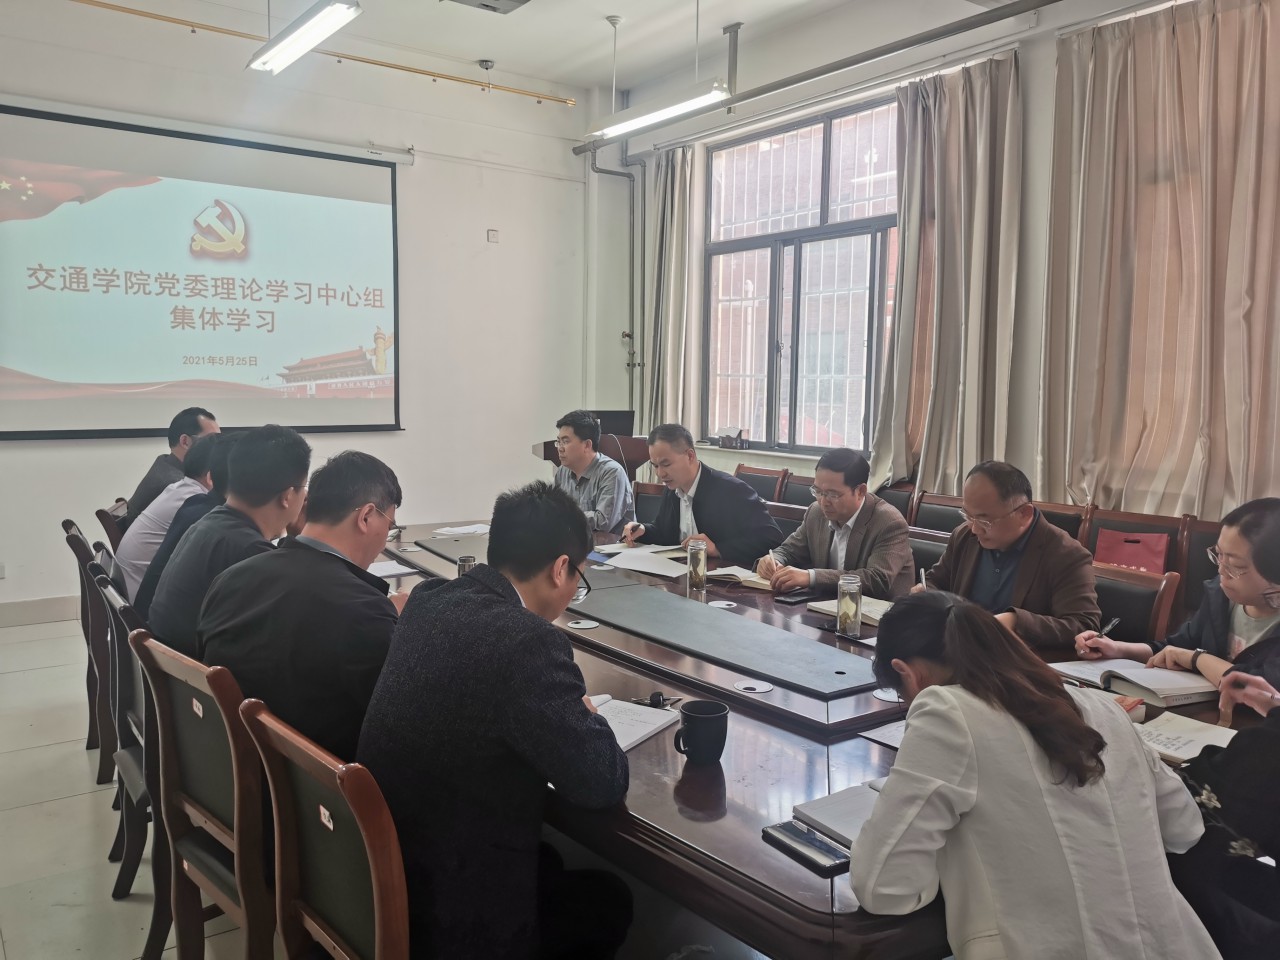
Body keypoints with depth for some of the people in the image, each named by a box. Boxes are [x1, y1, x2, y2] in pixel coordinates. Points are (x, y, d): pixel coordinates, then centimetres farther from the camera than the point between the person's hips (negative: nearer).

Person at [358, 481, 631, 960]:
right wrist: (583, 713, -1)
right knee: (609, 900, 19)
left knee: (550, 865, 31)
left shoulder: (429, 599, -3)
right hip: (447, 917, -7)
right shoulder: (528, 639, -28)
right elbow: (603, 782, -20)